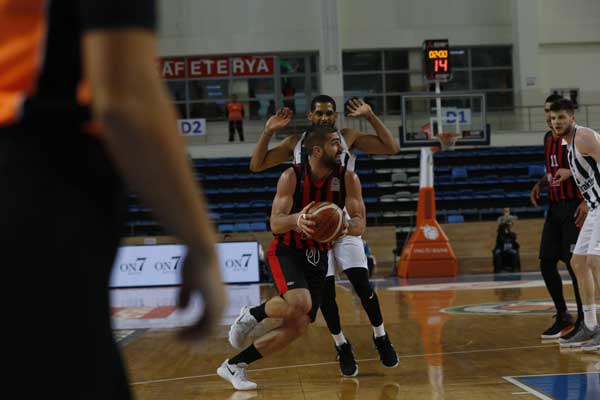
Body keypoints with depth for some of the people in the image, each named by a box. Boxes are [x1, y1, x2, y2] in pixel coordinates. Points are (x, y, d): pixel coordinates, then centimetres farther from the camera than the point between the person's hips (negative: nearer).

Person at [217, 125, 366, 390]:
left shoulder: (348, 179, -7)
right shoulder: (292, 176, -14)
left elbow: (360, 225, -8)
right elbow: (275, 224, -17)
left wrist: (345, 226, -33)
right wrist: (297, 219, -39)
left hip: (317, 257, 5)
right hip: (286, 251, -5)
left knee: (297, 327, -1)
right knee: (300, 303, -33)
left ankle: (233, 366, 12)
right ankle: (251, 315, -2)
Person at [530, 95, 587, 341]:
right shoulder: (548, 138, 13)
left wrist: (586, 203, -25)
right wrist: (540, 184, 9)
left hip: (574, 208, -8)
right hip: (554, 207, 8)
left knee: (574, 263, -8)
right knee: (546, 262, 6)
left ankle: (583, 320, 2)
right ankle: (563, 318, 18)